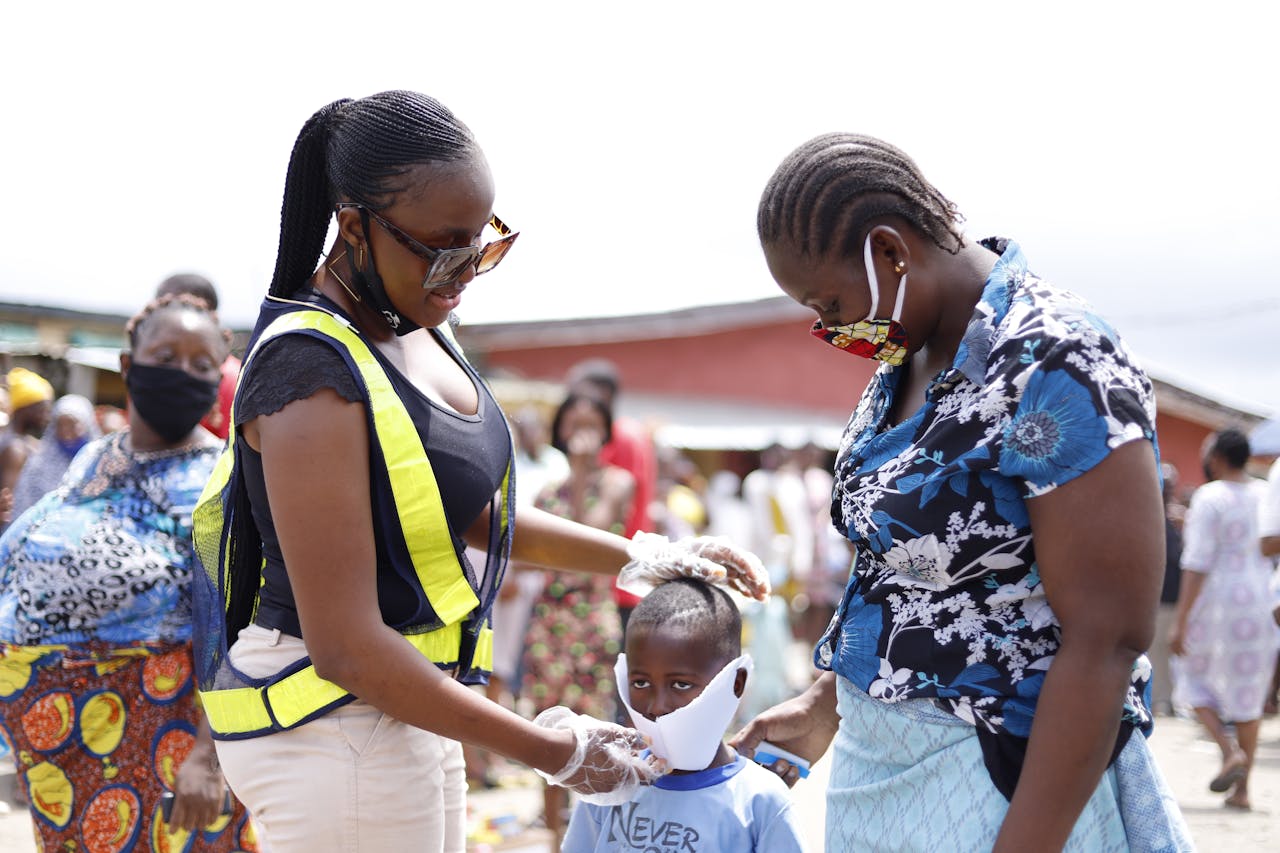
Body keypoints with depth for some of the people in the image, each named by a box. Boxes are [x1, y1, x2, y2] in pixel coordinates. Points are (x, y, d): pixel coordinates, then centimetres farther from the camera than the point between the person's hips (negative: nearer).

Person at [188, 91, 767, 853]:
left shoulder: (412, 328, 5)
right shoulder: (314, 373, -23)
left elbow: (471, 512, 18)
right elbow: (347, 649, -25)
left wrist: (641, 557, 12)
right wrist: (552, 751, -20)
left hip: (404, 705, 9)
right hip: (337, 727, -9)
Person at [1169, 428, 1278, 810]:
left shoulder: (1210, 498, -12)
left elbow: (1197, 563, -18)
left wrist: (1180, 622, -17)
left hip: (1215, 603, -5)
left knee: (1194, 681, 14)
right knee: (1247, 693, 11)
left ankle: (1230, 751, -8)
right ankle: (1242, 789, 11)